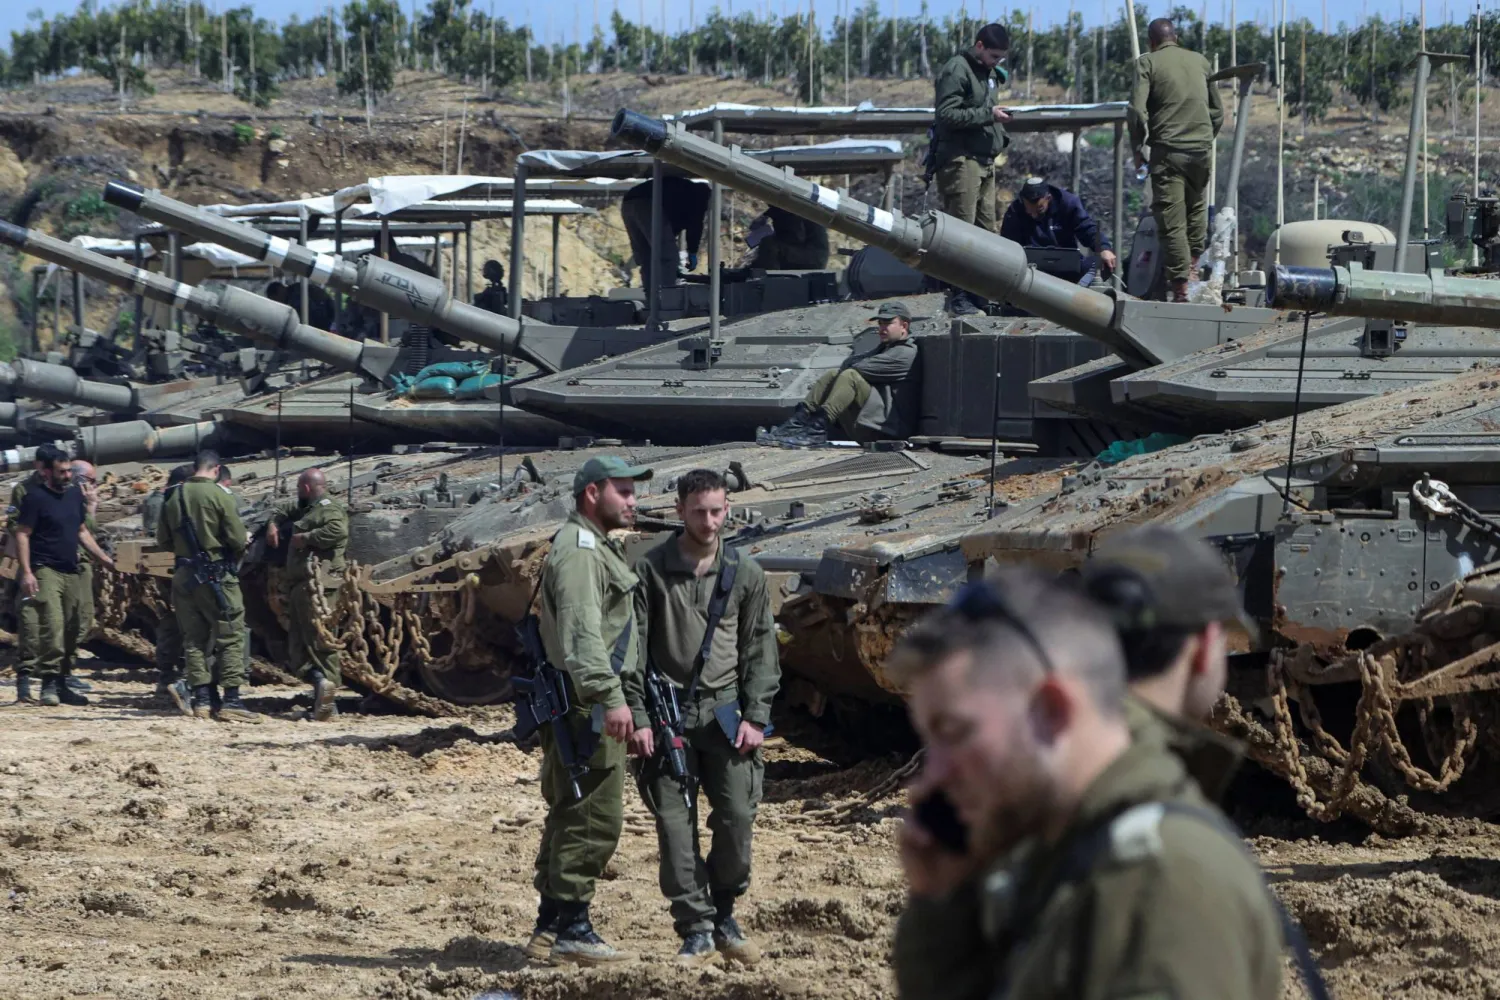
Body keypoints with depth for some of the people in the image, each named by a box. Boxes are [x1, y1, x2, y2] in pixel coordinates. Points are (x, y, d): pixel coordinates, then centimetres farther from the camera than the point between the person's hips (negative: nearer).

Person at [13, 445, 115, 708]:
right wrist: (26, 572, -17)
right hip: (45, 571, -7)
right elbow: (22, 535, -9)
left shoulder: (75, 494, 14)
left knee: (65, 628, 8)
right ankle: (50, 680, -18)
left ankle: (58, 685, 12)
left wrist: (102, 557, 16)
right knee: (51, 625, -18)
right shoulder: (36, 497, -7)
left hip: (70, 571, 7)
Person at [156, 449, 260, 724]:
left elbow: (163, 541, 9)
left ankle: (201, 700, 10)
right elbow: (238, 539, -13)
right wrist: (233, 556, 8)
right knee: (230, 636, 0)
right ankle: (231, 700, -6)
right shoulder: (220, 495, -13)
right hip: (217, 575, -5)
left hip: (184, 575, 5)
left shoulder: (174, 498, 3)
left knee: (194, 638, 11)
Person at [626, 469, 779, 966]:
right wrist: (637, 717, -6)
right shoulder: (650, 570, 1)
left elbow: (760, 651, 11)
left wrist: (756, 717, 1)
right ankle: (696, 930, 4)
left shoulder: (745, 575, 8)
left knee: (737, 817, -7)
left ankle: (724, 915, 14)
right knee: (676, 826, -3)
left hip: (724, 713, 2)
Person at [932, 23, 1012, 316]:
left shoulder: (991, 74, 20)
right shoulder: (957, 70, -9)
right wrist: (988, 115, -17)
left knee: (986, 230, 7)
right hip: (961, 159, -9)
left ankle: (980, 295, 10)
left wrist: (1000, 135, 11)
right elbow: (947, 114, -17)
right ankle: (958, 297, -9)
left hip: (985, 159, 9)